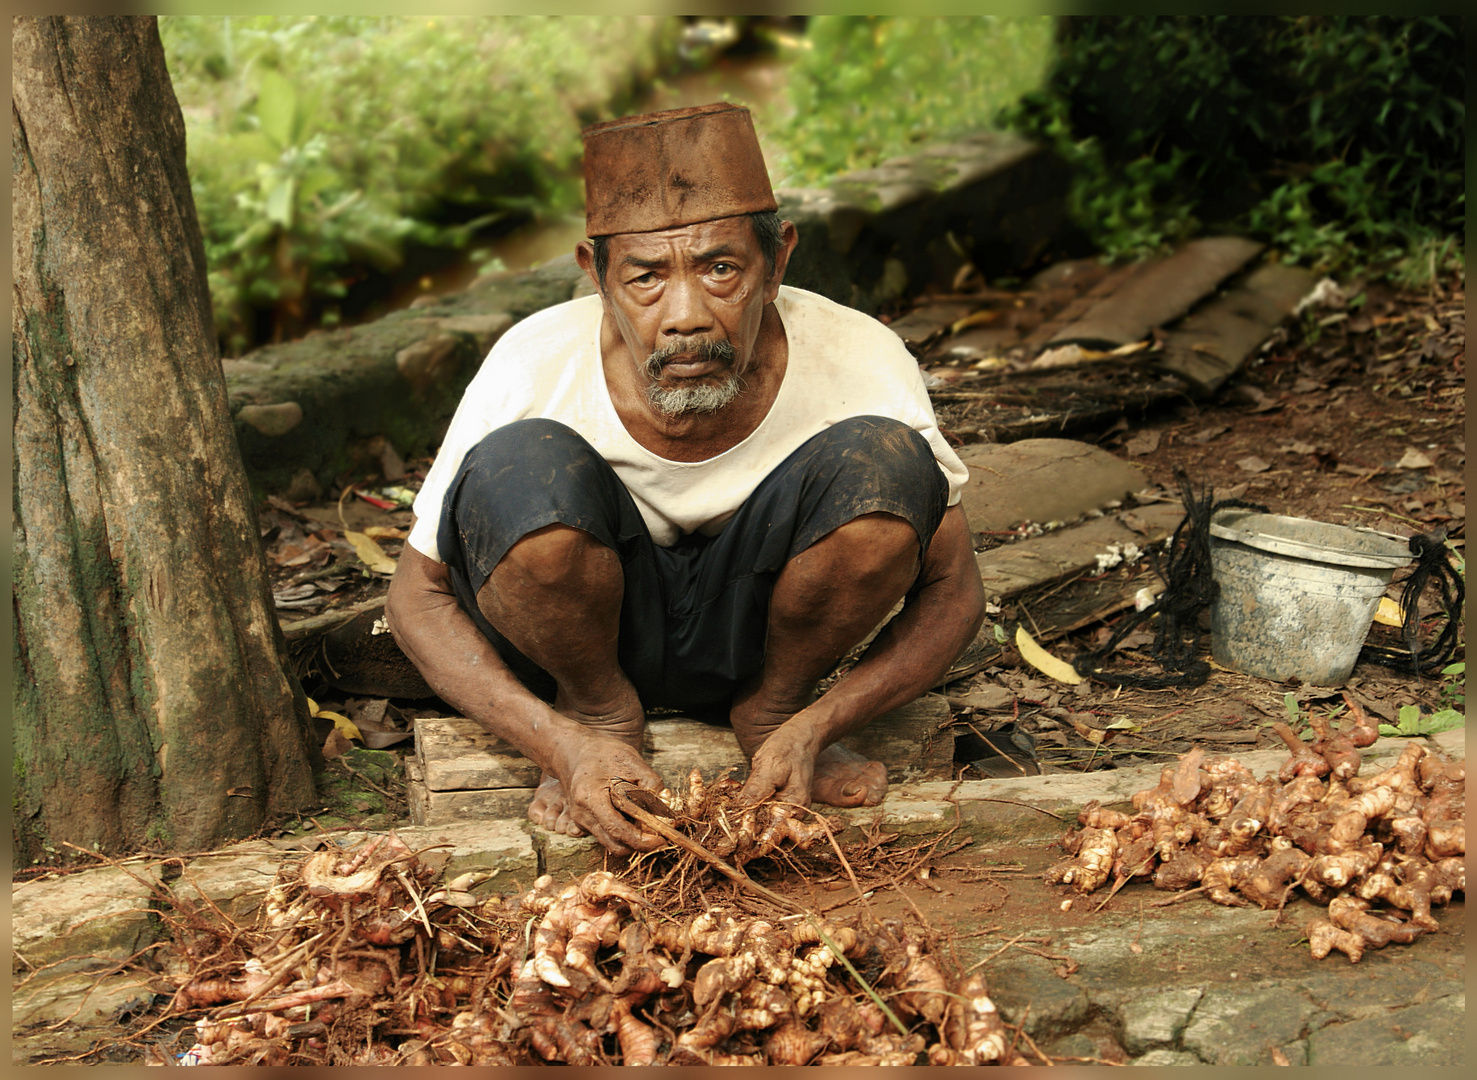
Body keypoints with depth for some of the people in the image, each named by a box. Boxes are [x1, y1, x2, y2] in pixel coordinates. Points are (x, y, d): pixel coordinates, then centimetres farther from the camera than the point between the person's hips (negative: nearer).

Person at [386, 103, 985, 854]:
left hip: (754, 624, 1)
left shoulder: (861, 365, -25)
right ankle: (598, 712, -4)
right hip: (590, 625, -1)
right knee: (519, 467, -34)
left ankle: (774, 709, -2)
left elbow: (952, 588, -13)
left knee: (886, 463, -29)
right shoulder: (534, 368, -27)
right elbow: (418, 596, -15)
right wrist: (561, 743, -31)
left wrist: (812, 728, -29)